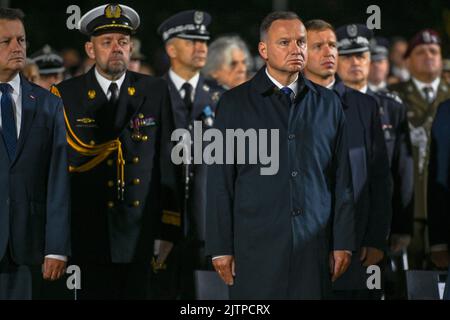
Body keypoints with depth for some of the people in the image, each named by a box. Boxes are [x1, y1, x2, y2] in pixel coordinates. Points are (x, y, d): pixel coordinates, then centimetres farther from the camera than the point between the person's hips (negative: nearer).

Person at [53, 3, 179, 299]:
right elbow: (72, 157, -8)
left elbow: (167, 163, 5)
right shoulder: (66, 95, 1)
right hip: (89, 235, -2)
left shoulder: (155, 92, 6)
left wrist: (168, 231, 2)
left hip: (140, 232, 2)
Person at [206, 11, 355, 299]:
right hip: (256, 246, -2)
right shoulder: (235, 103, 3)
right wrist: (221, 248, -3)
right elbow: (220, 182, 1)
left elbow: (341, 179, 8)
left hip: (314, 247, 2)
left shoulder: (328, 104, 10)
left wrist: (343, 243, 3)